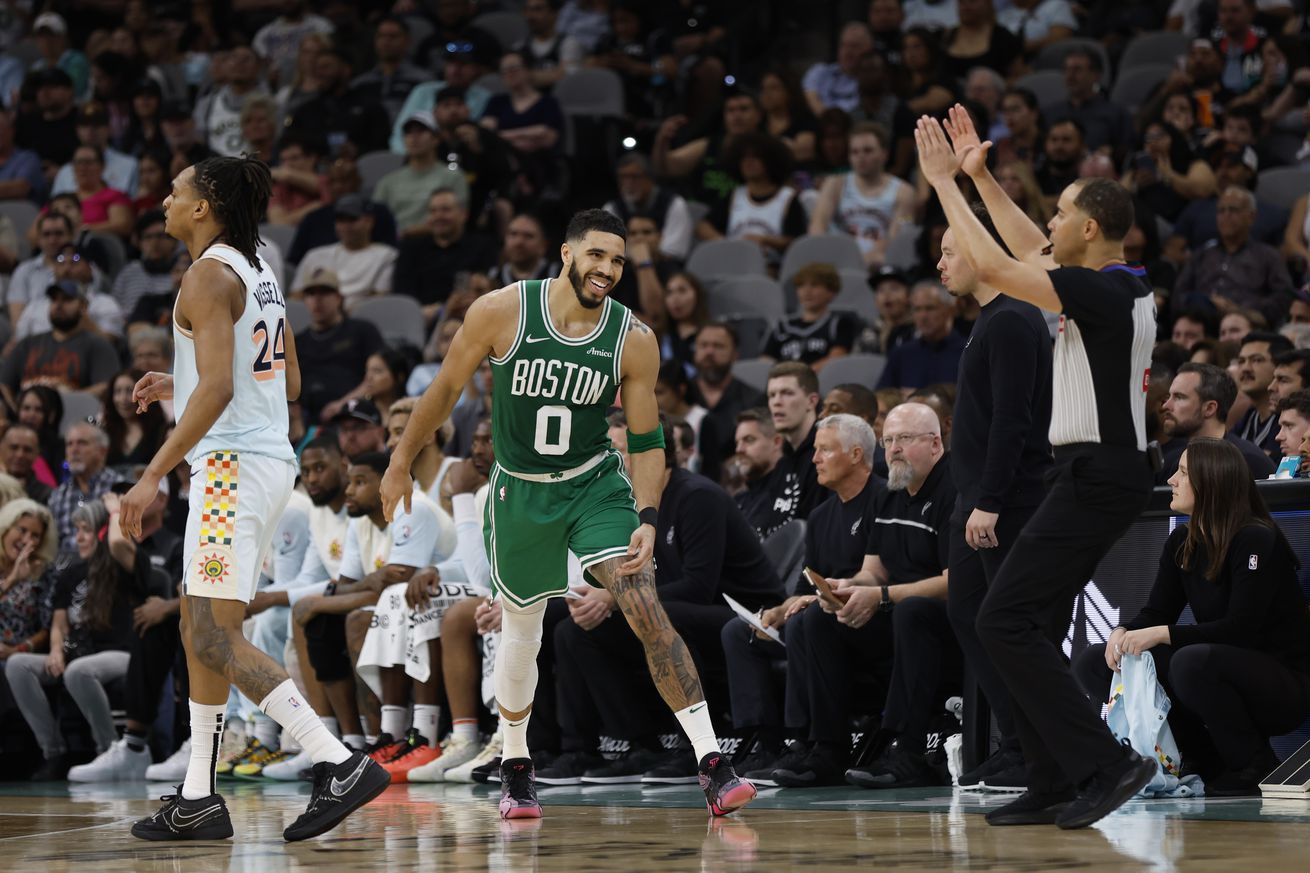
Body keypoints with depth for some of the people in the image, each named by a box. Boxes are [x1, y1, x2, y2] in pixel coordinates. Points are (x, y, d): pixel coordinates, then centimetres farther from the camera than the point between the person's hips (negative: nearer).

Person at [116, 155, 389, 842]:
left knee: (215, 638, -13)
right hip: (267, 459, 10)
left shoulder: (210, 275, -13)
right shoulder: (256, 271, 17)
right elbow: (288, 382, 23)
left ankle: (341, 765, -20)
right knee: (198, 626, 15)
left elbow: (216, 388, -23)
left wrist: (154, 474, -24)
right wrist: (178, 386, 25)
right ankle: (199, 798, 18)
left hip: (232, 464, -10)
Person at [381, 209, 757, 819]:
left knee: (647, 610, -17)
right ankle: (515, 768, 37)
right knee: (521, 628, 13)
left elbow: (646, 441, -6)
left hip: (595, 486, 0)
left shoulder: (634, 341, -14)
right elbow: (446, 390, -2)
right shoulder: (500, 312, -17)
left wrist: (647, 520, -19)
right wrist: (401, 464, 6)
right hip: (519, 491, 0)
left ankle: (712, 766, -20)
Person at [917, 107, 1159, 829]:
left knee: (1004, 621, -10)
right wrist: (977, 176, 25)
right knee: (1028, 625, 12)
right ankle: (1052, 786, 12)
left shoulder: (1102, 294, -17)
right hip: (1101, 472, 10)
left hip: (1096, 477, -10)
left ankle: (1105, 763, -13)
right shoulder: (1123, 286, 11)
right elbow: (1030, 252, 26)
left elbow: (994, 267, -21)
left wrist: (944, 182, -11)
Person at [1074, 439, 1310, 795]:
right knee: (1094, 664, -2)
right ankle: (1208, 765, 1)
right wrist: (1123, 634, -17)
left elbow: (1241, 628, -25)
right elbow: (1156, 612, 6)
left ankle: (1255, 769, -14)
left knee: (1191, 663, -39)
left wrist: (1162, 634, -30)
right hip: (1223, 672, 8)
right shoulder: (1182, 542, 5)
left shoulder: (1256, 540, -18)